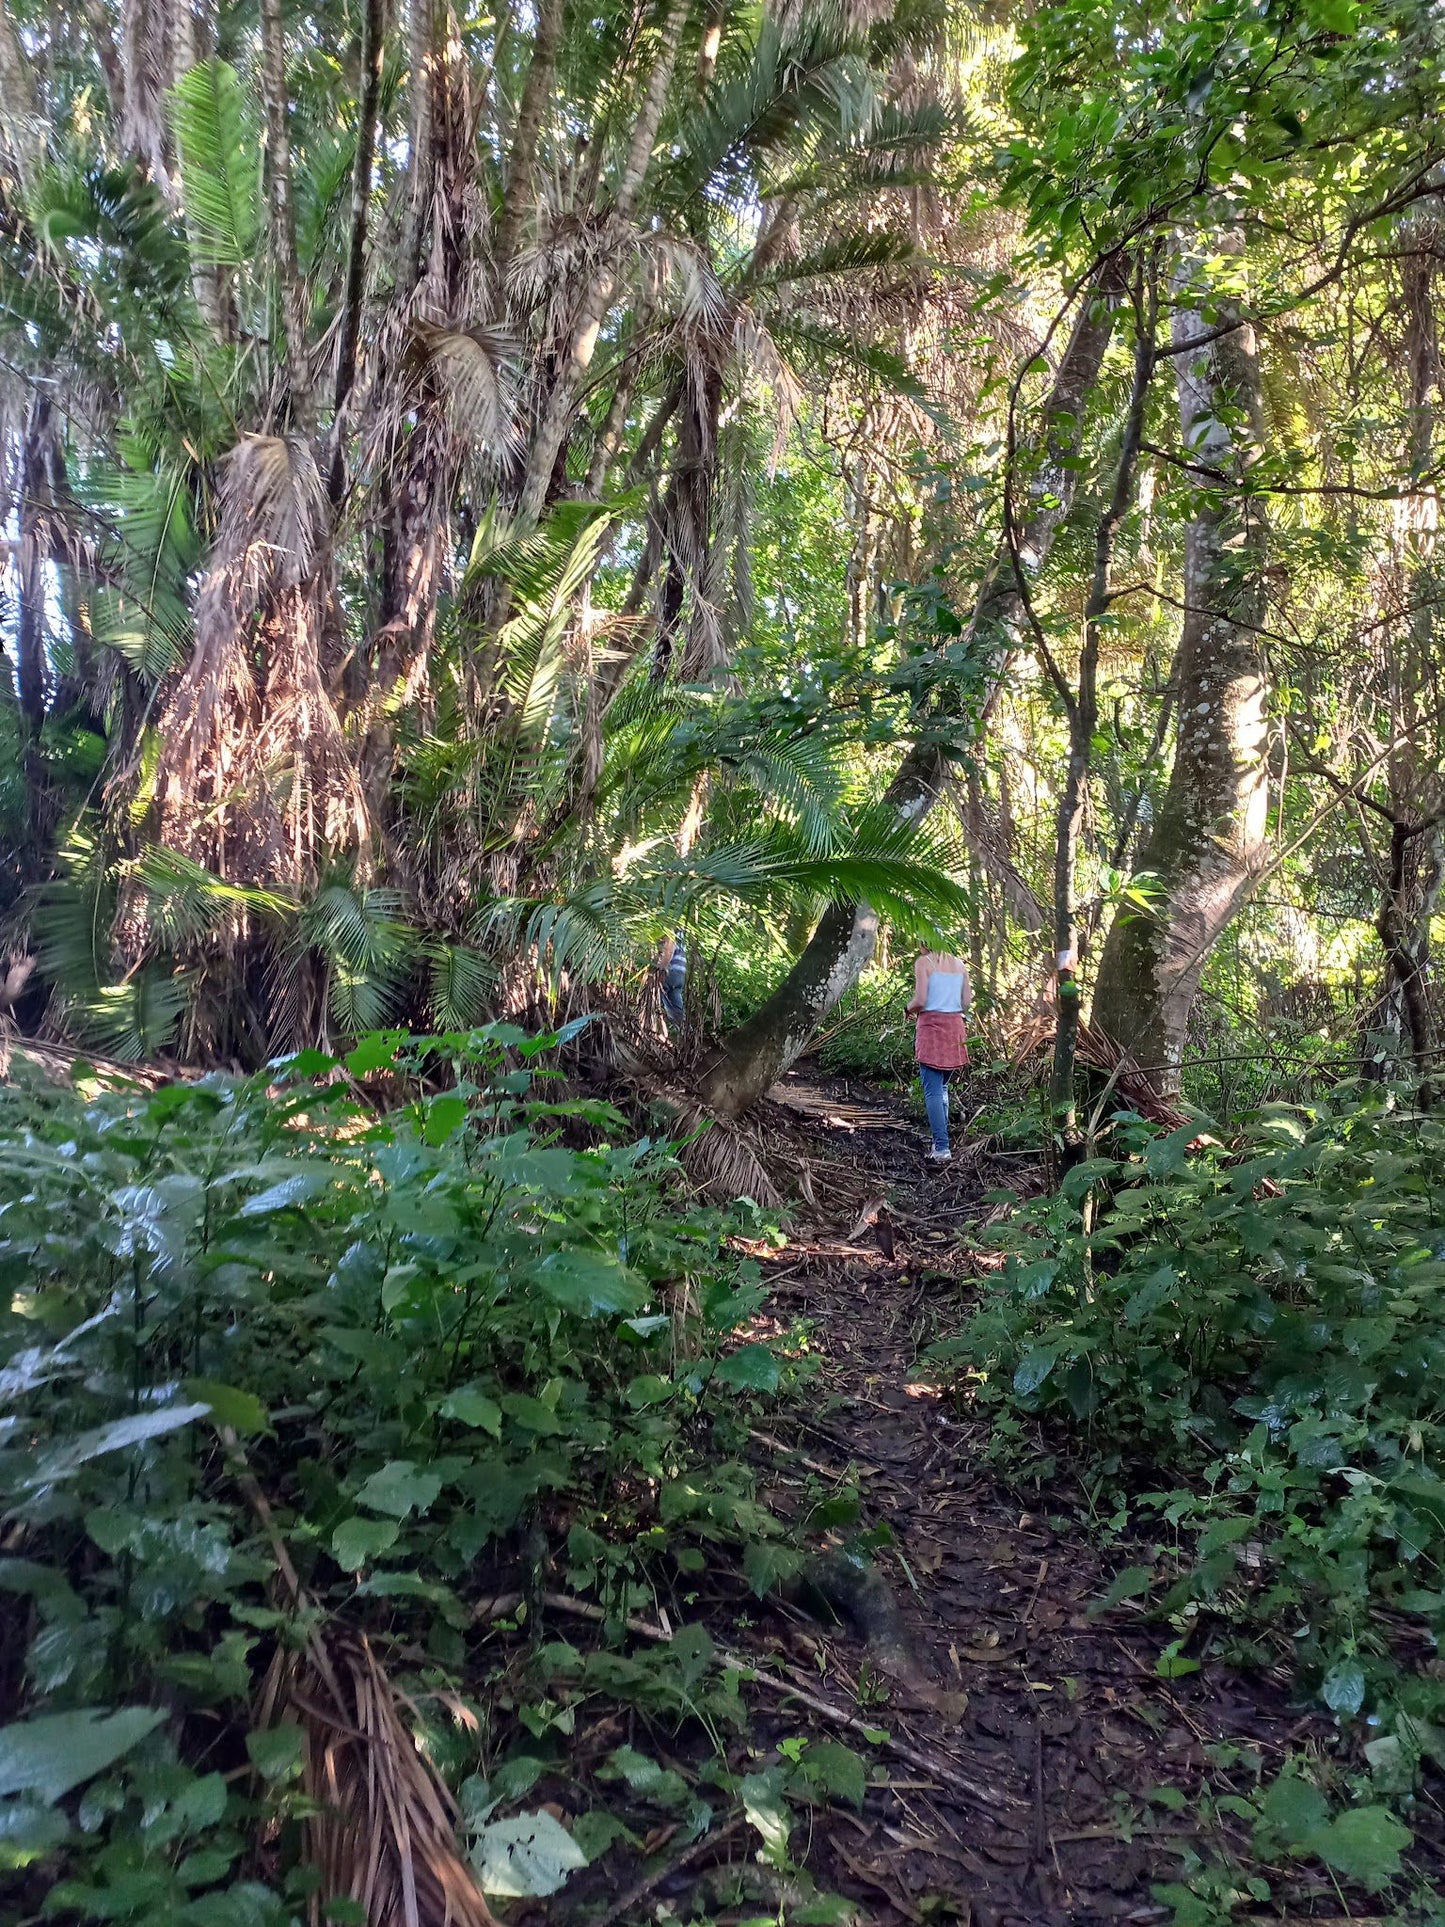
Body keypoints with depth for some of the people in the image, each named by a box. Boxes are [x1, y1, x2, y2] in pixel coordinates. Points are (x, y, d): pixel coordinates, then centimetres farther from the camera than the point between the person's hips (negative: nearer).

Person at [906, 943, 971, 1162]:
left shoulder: (924, 962, -5)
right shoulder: (960, 964, 10)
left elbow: (920, 1000, -13)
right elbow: (967, 1002, 8)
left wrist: (909, 1008, 7)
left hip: (931, 1026, -5)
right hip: (955, 1028, 5)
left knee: (933, 1091, -4)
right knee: (942, 1087, 17)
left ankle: (942, 1147, -11)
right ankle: (940, 1142, 16)